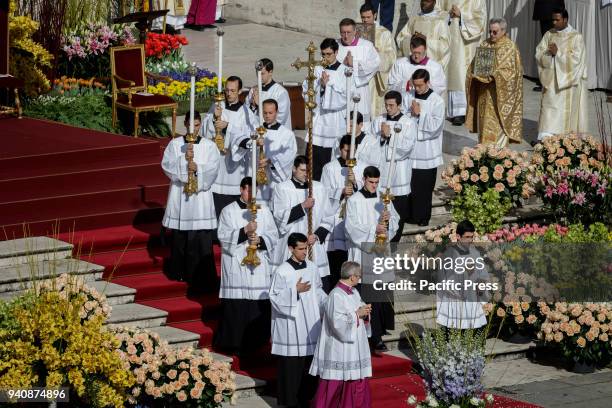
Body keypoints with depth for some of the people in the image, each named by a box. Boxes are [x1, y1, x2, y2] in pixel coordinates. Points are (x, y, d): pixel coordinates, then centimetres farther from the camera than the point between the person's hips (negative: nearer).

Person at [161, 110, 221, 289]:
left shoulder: (209, 146, 5)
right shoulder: (175, 144, 6)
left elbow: (213, 168, -6)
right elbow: (166, 164, -6)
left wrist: (197, 167, -22)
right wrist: (184, 160, -20)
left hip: (201, 195, -1)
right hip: (179, 195, 1)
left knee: (200, 239, -6)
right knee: (180, 237, 6)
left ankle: (200, 276, -4)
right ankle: (179, 272, 18)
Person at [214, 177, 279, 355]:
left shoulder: (264, 212, 11)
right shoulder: (229, 211, 3)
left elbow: (274, 236, 8)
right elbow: (223, 236, -6)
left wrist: (260, 240, -11)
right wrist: (245, 231, -18)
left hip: (260, 266, 3)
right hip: (236, 265, -3)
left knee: (259, 307, -1)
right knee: (236, 307, -6)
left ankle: (255, 343, 8)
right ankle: (235, 345, 2)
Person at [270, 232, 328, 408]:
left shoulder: (312, 268, 5)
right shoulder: (282, 272, -11)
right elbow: (275, 298, -11)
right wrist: (295, 291, -21)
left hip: (311, 324, 5)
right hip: (291, 326, -5)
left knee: (310, 362, 9)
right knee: (291, 366, -1)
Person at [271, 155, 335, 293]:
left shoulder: (319, 188, 11)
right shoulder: (282, 189, 3)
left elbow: (328, 219, 11)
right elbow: (280, 217, -7)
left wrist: (317, 235, -4)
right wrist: (303, 206, -14)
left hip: (315, 250, 3)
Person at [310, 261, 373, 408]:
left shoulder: (354, 293, 8)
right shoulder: (336, 295, -18)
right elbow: (338, 323, -24)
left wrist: (364, 312, -3)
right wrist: (357, 314, -17)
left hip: (354, 348, 9)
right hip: (339, 350, -9)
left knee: (358, 384, 10)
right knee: (334, 387, 0)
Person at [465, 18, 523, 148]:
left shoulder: (510, 47, -6)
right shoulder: (485, 45, 11)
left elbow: (510, 71, -13)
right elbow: (474, 65, 12)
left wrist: (493, 75, -24)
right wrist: (476, 73, -10)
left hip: (500, 93, -6)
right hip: (484, 93, 6)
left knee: (498, 122, -6)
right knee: (484, 122, 7)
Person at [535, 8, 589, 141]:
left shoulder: (576, 37, -6)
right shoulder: (549, 35, 7)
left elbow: (575, 58, -14)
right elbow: (539, 54, 1)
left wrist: (558, 52, -17)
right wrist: (549, 53, -18)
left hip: (569, 80, -3)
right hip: (552, 79, 3)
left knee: (567, 109, -1)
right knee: (549, 108, -3)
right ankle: (545, 138, -7)